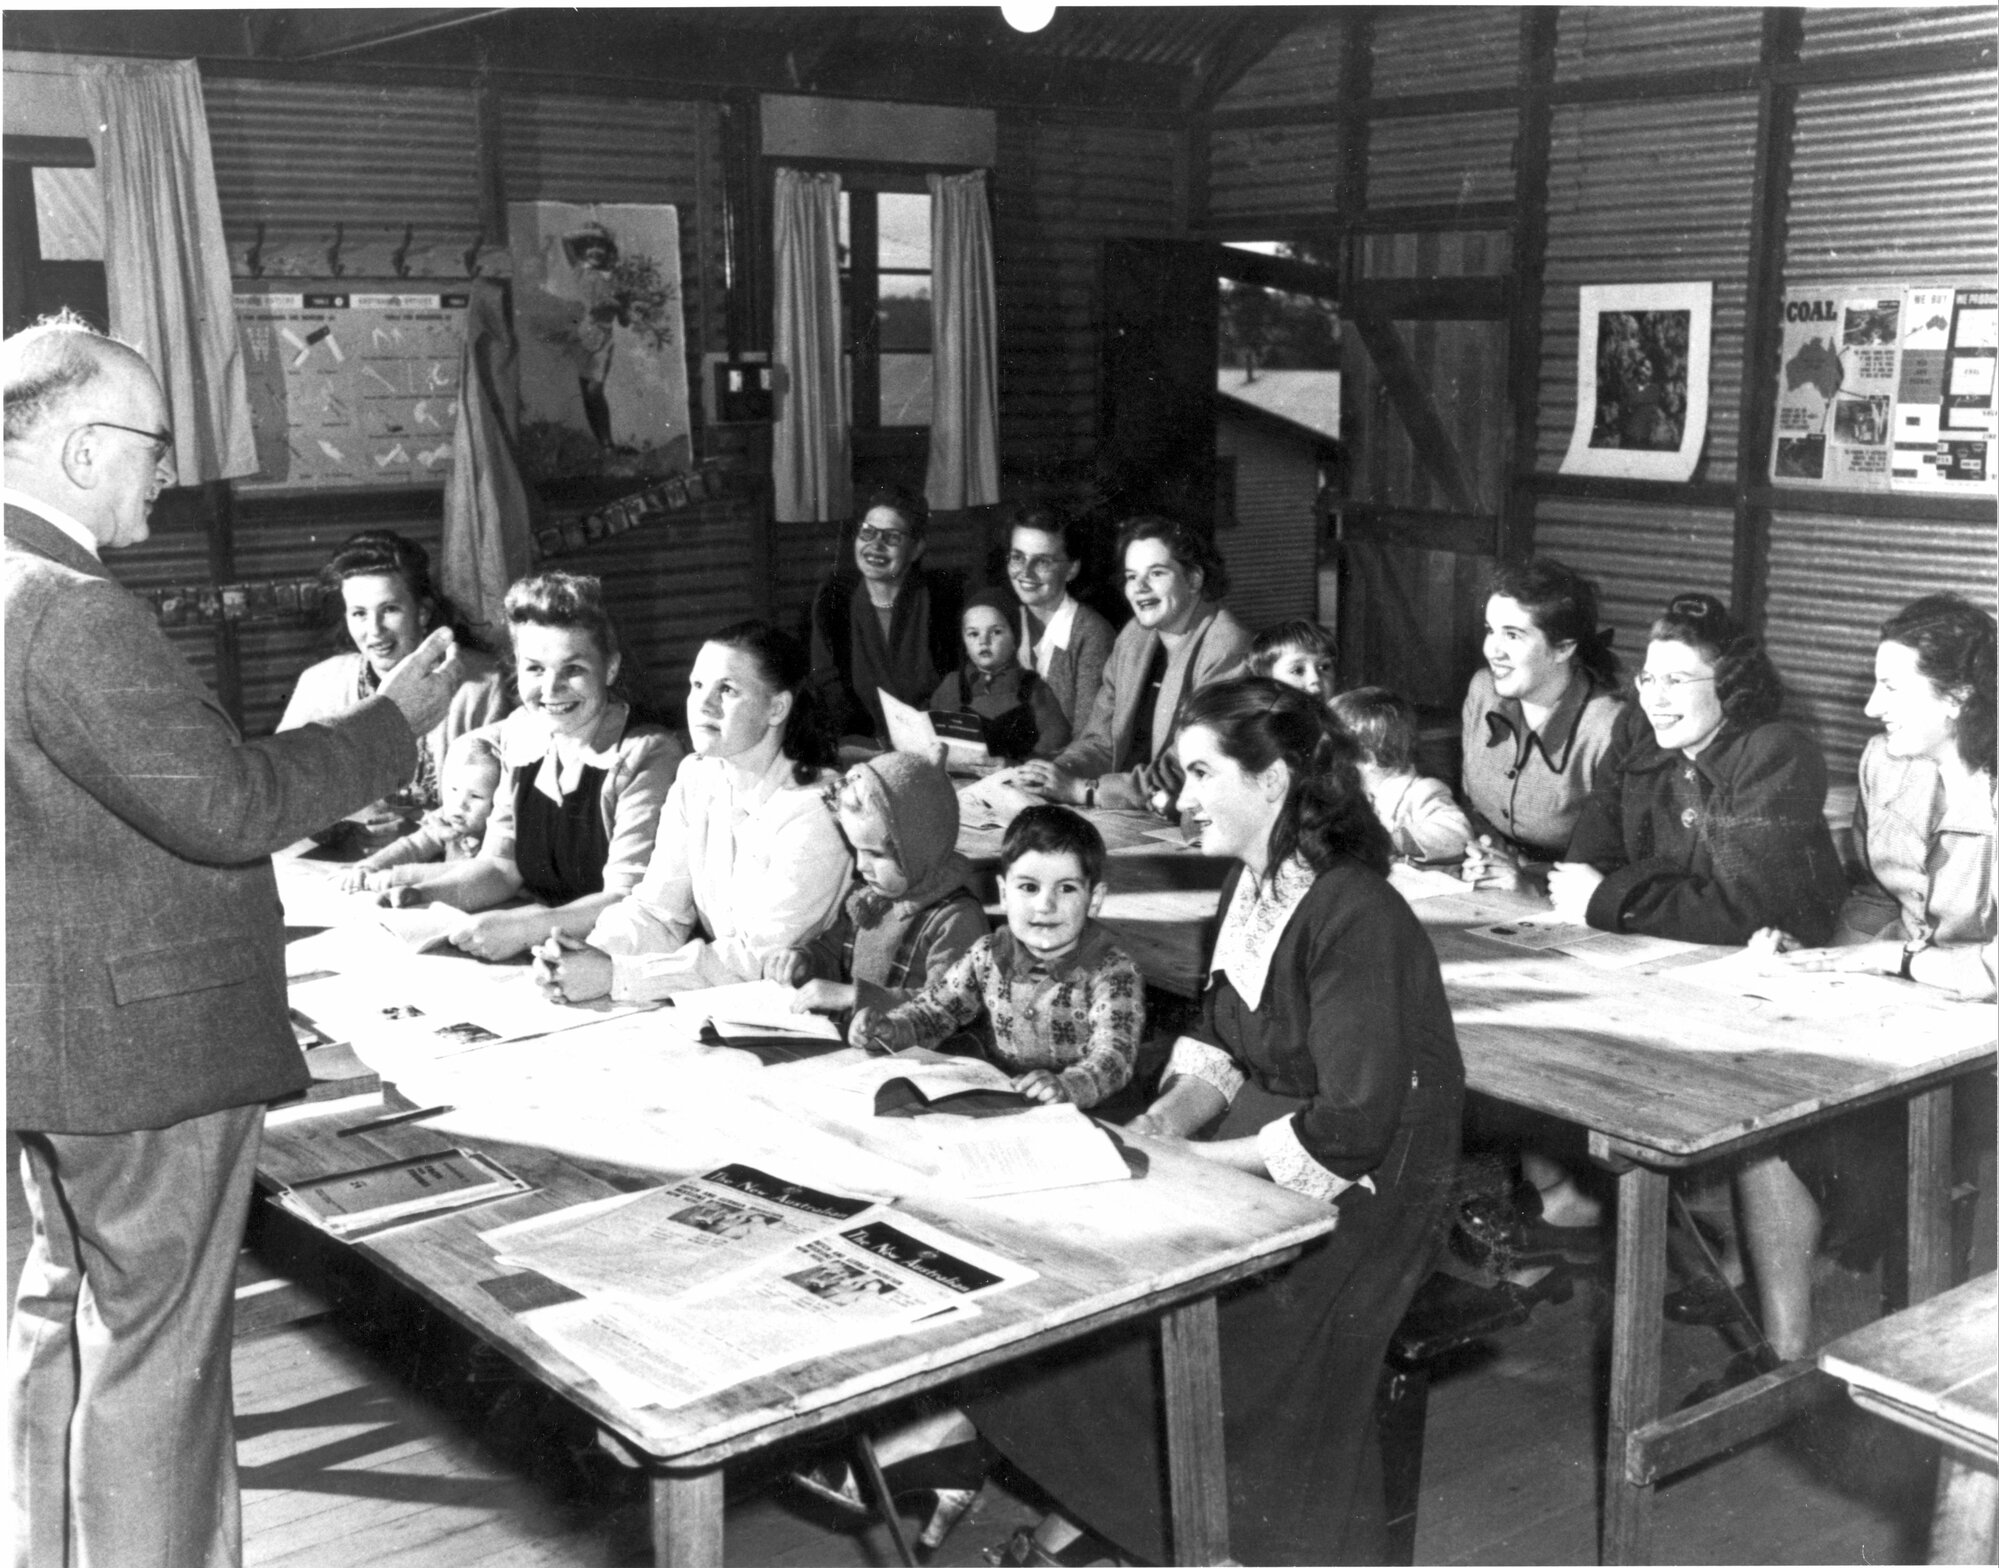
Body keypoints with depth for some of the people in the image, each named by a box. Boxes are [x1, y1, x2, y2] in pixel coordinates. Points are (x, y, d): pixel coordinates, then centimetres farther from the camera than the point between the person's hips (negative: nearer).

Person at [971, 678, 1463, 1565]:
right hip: (1261, 1145, 8)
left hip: (1358, 1193, -8)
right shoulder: (1249, 886, 5)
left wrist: (1197, 1161, -18)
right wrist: (1164, 1120, -5)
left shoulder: (1354, 917, -22)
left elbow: (1350, 1127, -23)